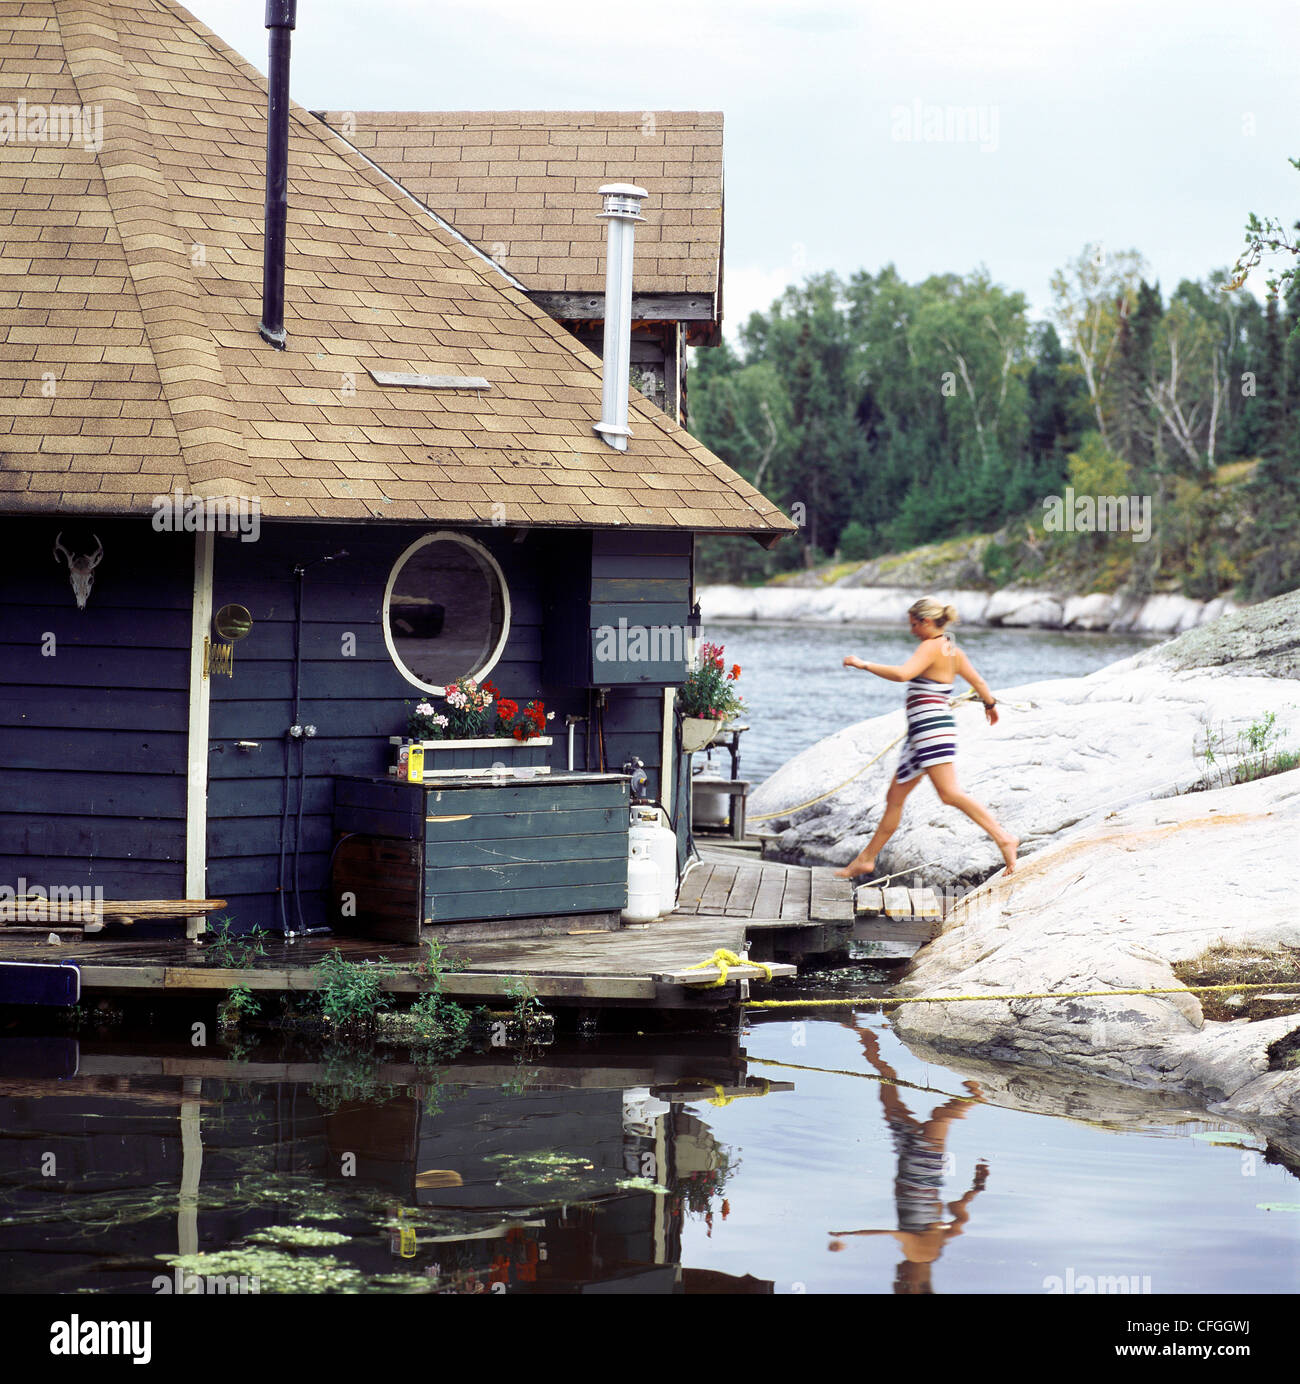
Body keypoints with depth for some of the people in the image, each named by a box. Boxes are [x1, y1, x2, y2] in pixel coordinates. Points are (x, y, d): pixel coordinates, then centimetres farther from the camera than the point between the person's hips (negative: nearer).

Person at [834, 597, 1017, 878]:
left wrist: (864, 665, -17)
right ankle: (866, 859, 22)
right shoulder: (953, 651, 15)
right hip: (924, 732, 11)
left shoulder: (931, 647, -12)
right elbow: (978, 681, 26)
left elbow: (902, 674, -26)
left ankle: (1003, 838, -25)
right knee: (895, 797, 15)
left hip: (930, 727, -11)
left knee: (950, 793, -19)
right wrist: (990, 705, 45)